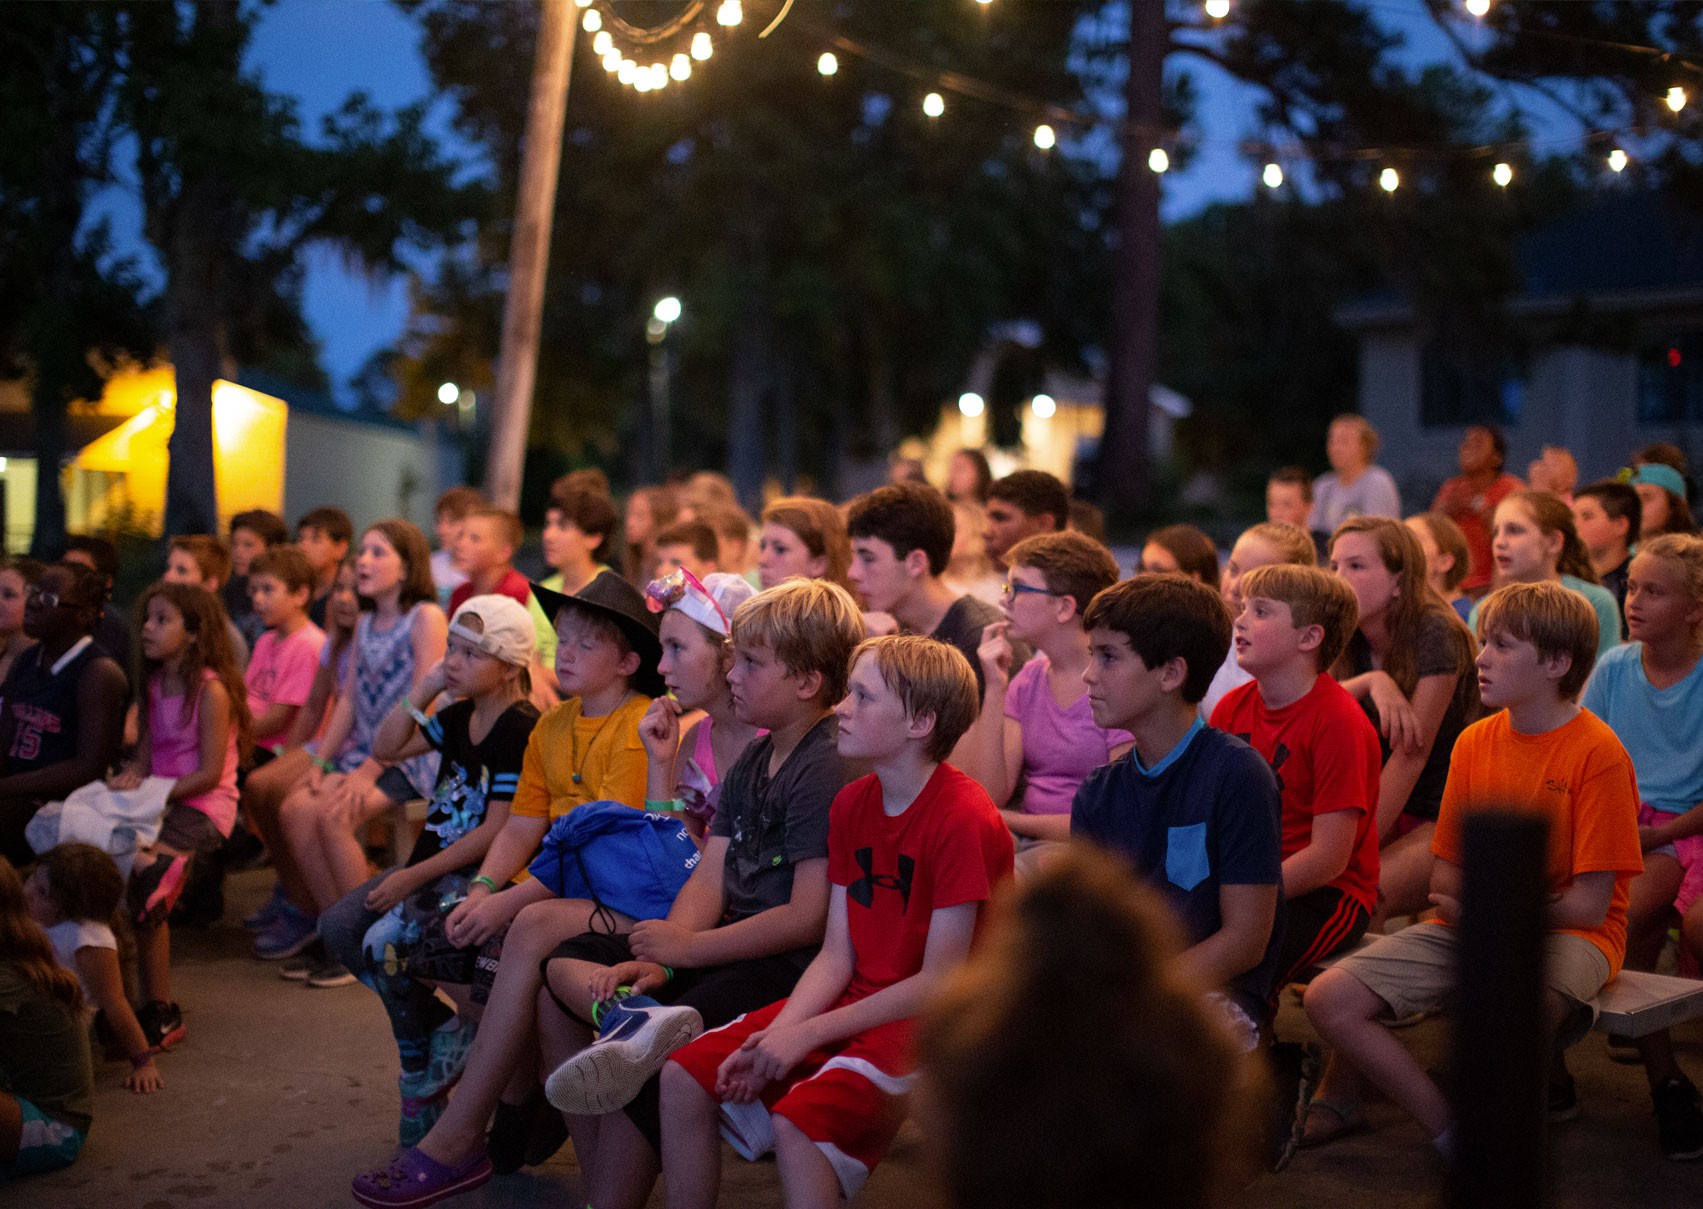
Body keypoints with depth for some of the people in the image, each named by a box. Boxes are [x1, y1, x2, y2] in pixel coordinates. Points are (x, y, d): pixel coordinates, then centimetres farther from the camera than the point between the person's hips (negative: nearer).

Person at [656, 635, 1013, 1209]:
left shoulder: (965, 818, -18)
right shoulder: (852, 804, 7)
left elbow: (939, 983, -17)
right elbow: (837, 955, 6)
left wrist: (807, 1034, -16)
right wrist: (777, 1035, -12)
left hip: (931, 1022, -8)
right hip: (858, 1000, 8)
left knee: (797, 1121, -30)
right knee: (684, 1075, -3)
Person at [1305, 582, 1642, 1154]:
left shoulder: (1598, 753, -11)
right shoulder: (1474, 742, 7)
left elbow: (1588, 905, -13)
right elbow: (1445, 877, 9)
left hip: (1565, 934, -6)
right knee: (1328, 998, -14)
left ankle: (1548, 1083, -6)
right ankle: (1452, 1134, -5)